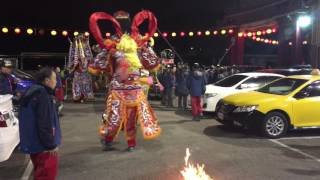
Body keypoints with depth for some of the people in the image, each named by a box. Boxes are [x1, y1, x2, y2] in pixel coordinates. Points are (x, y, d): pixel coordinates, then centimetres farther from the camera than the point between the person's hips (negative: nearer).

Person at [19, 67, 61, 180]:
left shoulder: (34, 93, 11)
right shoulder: (42, 95, -22)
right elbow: (44, 123, -25)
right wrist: (51, 144, -19)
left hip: (34, 143, 10)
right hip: (43, 146, -10)